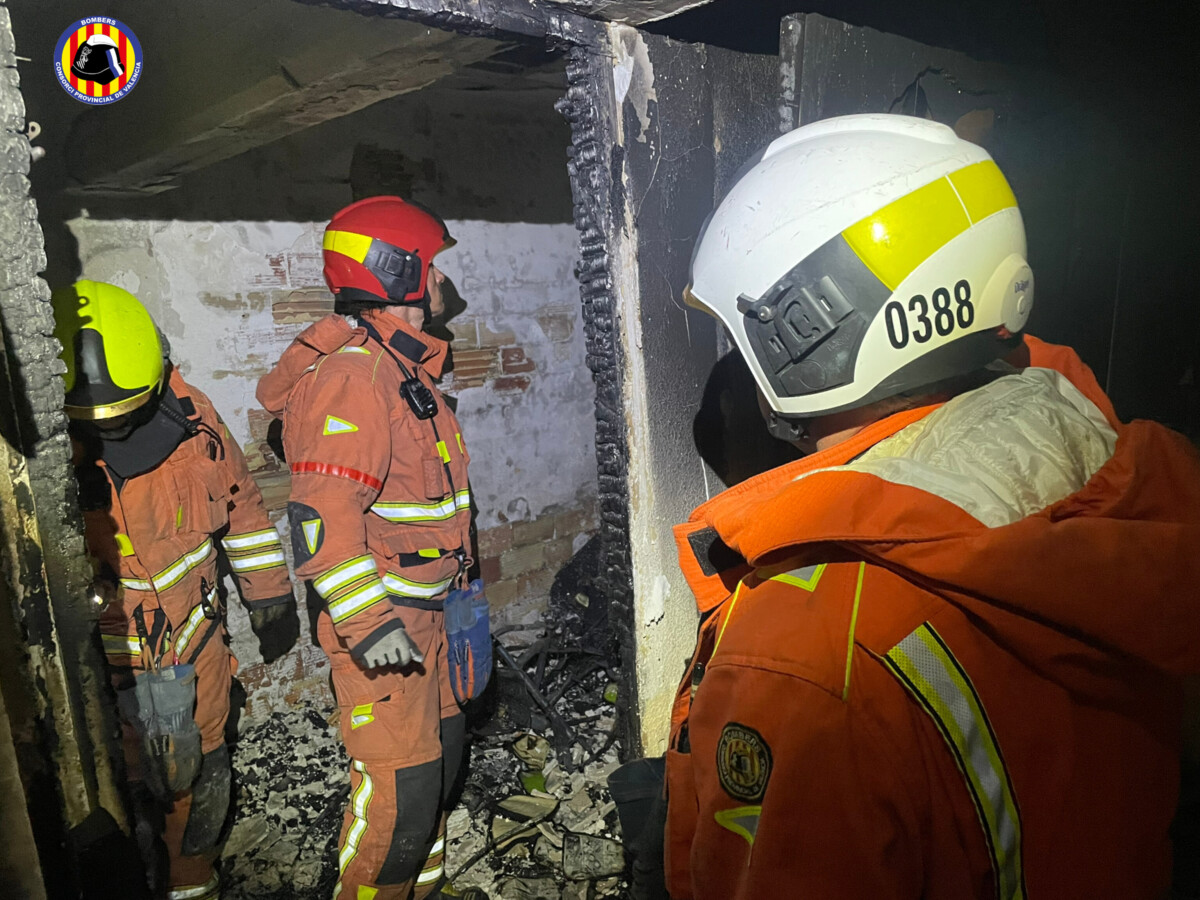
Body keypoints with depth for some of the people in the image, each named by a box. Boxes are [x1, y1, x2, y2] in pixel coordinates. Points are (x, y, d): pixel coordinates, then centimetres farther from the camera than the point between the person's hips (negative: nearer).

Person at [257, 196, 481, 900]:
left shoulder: (409, 366, 13)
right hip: (382, 617, -10)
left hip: (429, 607, 10)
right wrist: (368, 624, -29)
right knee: (400, 788, -2)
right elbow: (322, 514, -28)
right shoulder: (353, 375, -20)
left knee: (442, 751, 21)